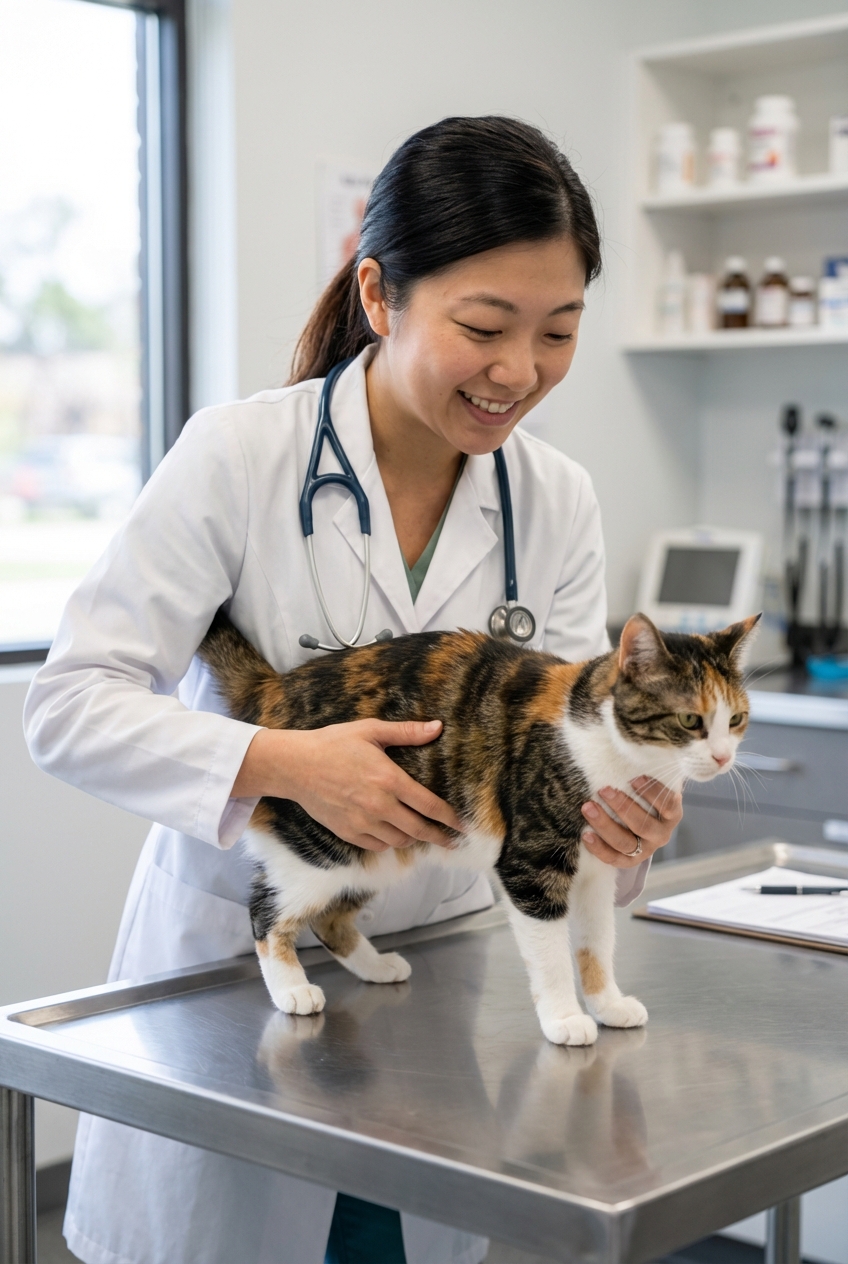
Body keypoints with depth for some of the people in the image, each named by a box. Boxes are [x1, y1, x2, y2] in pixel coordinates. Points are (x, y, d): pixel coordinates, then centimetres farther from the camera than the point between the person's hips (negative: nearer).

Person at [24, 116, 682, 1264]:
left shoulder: (559, 502, -3)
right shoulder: (237, 457, -15)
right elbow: (70, 705, -16)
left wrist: (612, 813, -29)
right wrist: (283, 762, -30)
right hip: (230, 963, -3)